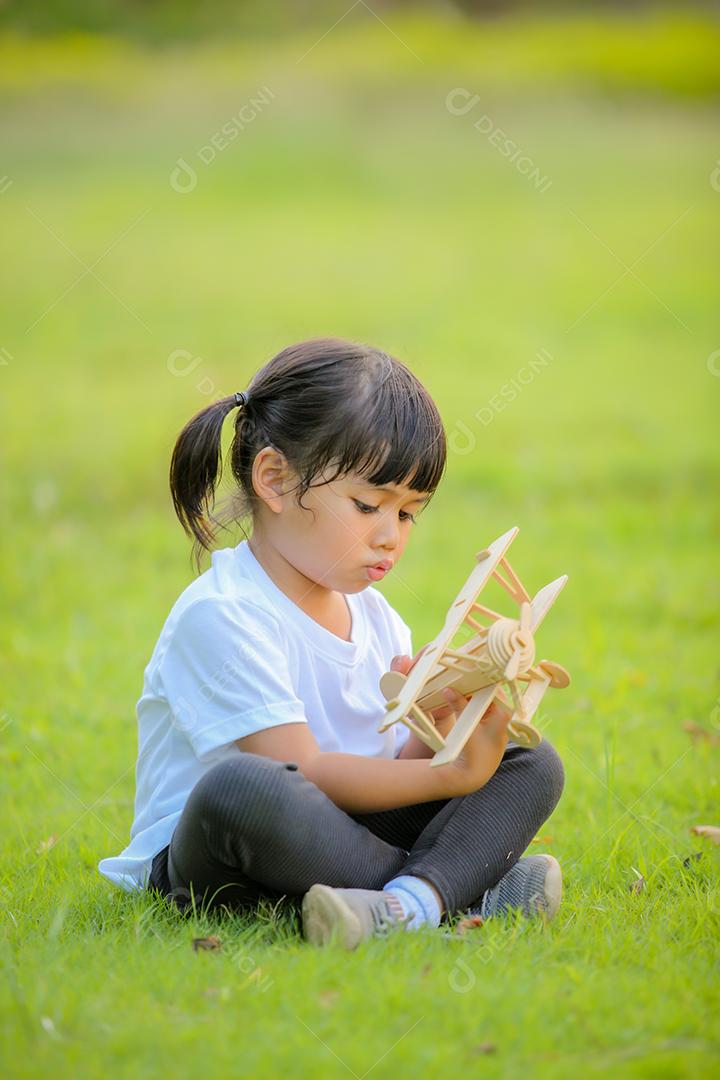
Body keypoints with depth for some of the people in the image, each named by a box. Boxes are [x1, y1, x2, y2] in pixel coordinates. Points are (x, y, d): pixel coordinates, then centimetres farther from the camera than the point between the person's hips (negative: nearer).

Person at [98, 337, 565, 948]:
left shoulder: (371, 612, 11)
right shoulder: (220, 616, -17)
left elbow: (398, 769, 7)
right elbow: (302, 775, -21)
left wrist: (437, 725, -16)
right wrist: (453, 775, -21)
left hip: (342, 840, 8)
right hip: (208, 863, -8)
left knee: (535, 765, -1)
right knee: (238, 785, -42)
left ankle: (414, 900, -32)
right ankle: (465, 889, -28)